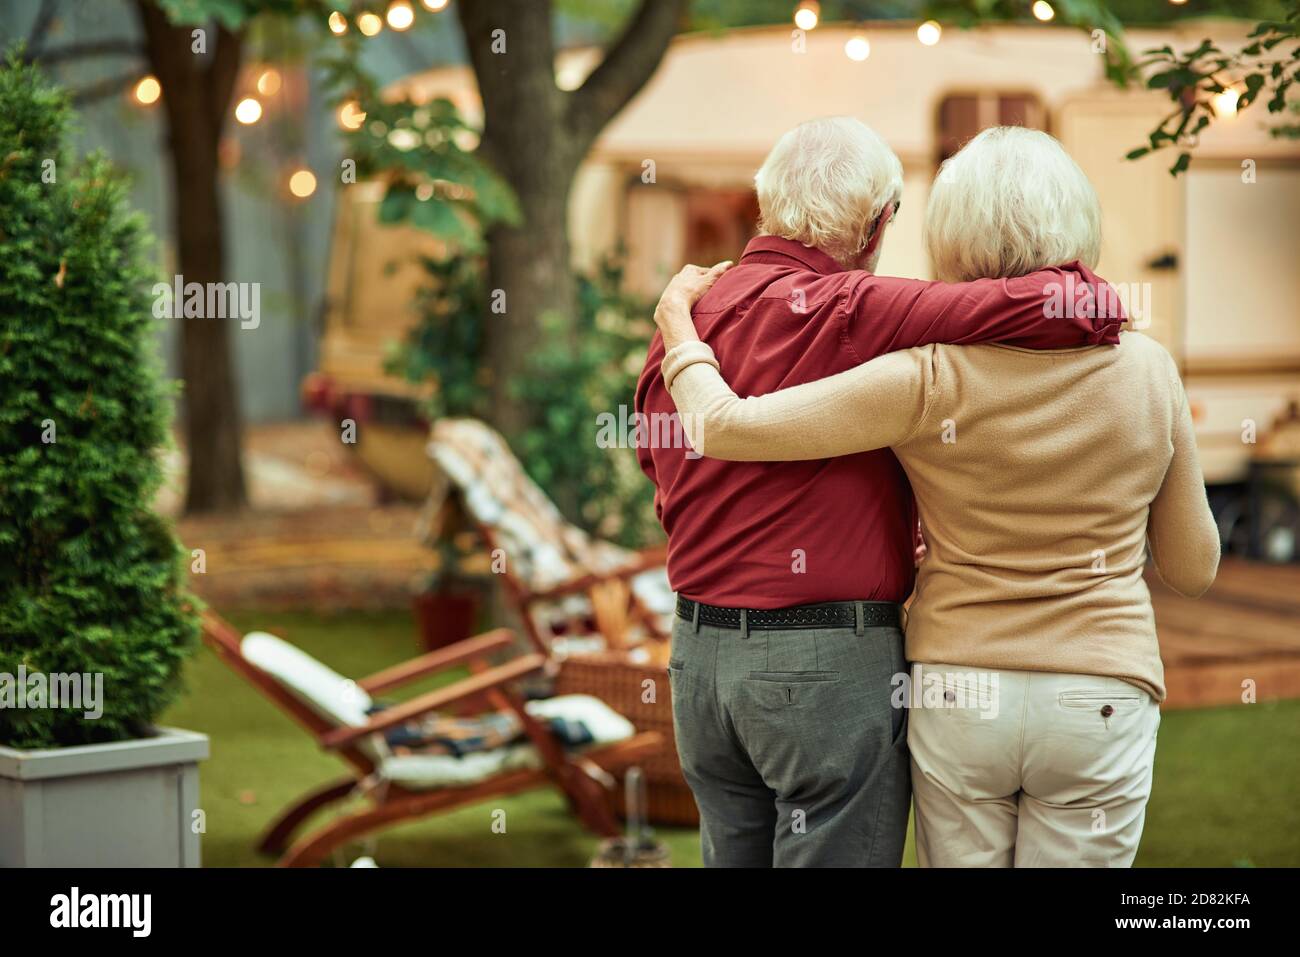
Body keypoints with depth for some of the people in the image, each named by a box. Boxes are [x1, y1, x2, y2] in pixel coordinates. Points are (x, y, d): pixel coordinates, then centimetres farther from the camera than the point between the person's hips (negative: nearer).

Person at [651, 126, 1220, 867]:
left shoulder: (932, 382, -12)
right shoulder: (1145, 369, -4)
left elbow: (724, 425, -14)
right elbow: (1193, 568, 5)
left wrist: (680, 328, 5)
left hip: (959, 695, 0)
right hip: (1099, 704, 0)